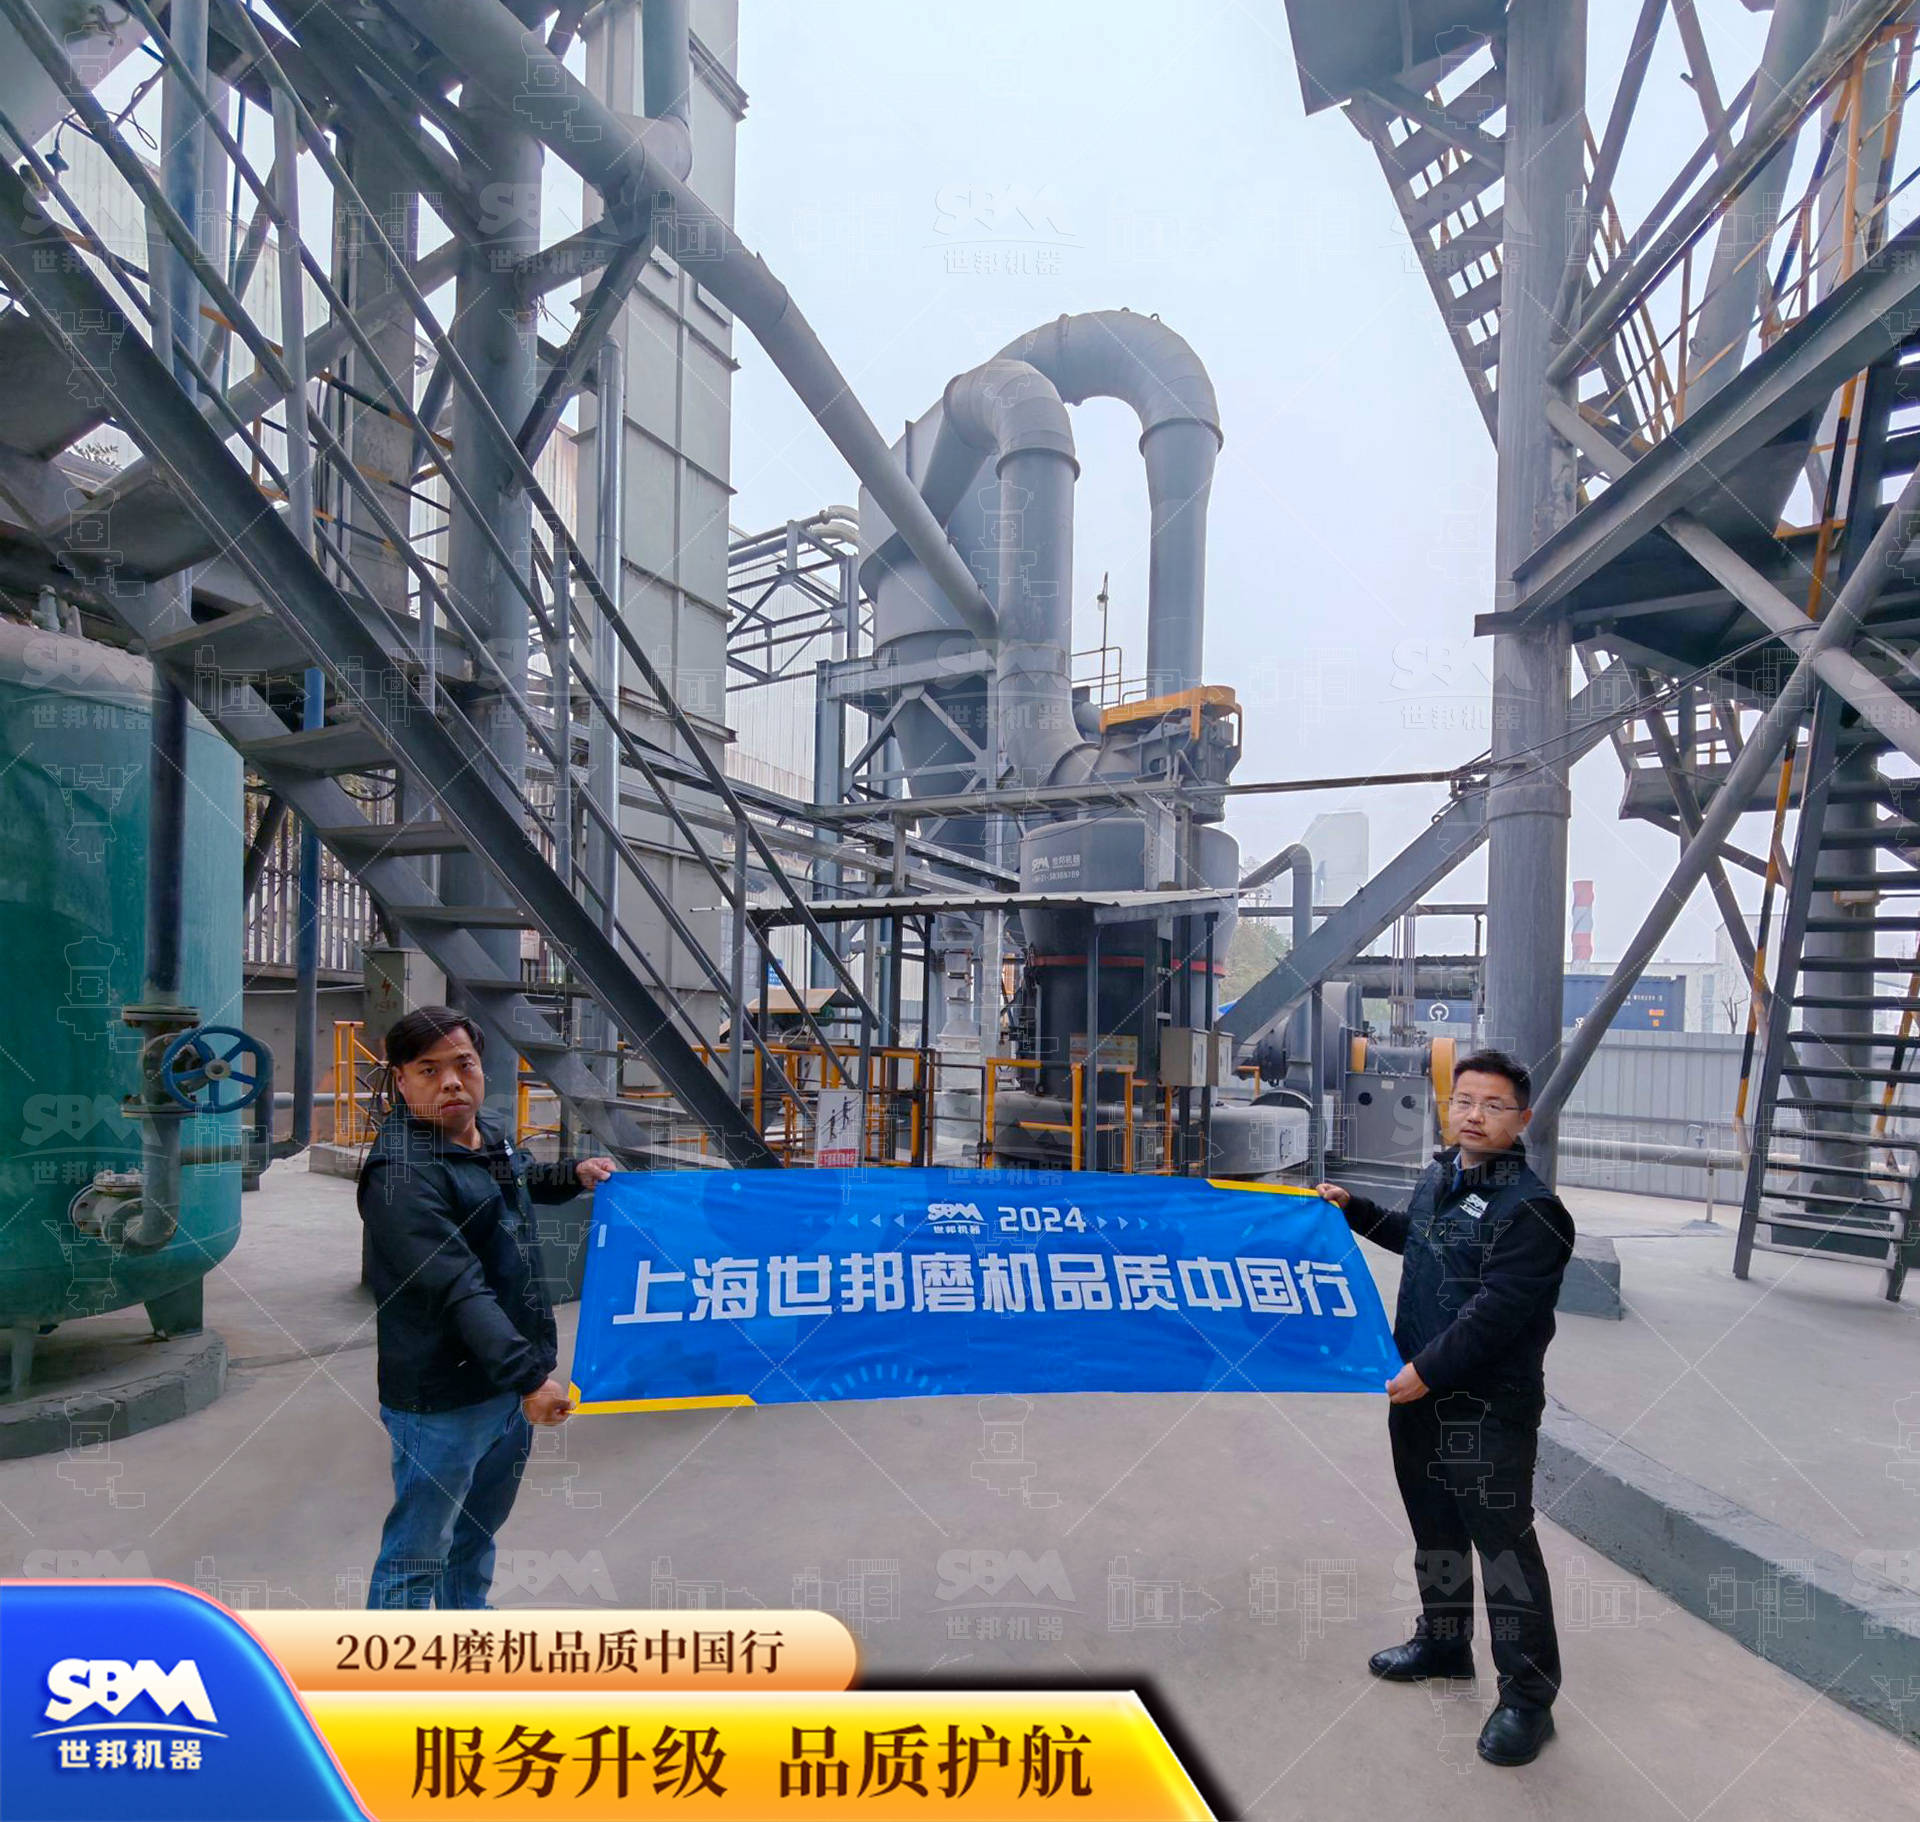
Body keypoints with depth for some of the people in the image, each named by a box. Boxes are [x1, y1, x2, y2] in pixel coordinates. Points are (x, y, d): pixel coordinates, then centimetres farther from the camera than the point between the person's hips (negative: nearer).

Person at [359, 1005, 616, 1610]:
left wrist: (575, 1174, 12)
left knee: (482, 1525, 27)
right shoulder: (401, 1173, -23)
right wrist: (528, 1376, -34)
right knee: (419, 1549, 8)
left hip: (511, 1379, 9)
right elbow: (460, 1291, -30)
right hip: (444, 1400, -9)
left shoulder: (490, 1134, 5)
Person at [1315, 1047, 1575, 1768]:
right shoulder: (1438, 1174, 7)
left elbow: (1496, 1312, -26)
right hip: (1418, 1390, 8)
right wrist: (1353, 1208, 25)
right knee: (1435, 1525, 22)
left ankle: (1527, 1696, 18)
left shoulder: (1529, 1207, -20)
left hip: (1489, 1406, -8)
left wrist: (1428, 1370, -25)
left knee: (1504, 1540, 1)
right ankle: (1443, 1639, 42)